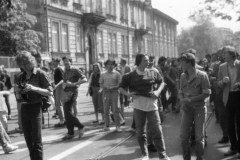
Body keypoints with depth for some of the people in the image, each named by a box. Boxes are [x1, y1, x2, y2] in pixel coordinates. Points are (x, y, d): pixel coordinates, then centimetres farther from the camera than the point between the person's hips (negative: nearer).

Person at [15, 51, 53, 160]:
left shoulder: (40, 74, -5)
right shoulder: (21, 77, 11)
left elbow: (50, 93, -9)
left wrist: (34, 88, -20)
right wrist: (18, 93, -5)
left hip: (35, 108, -6)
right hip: (24, 109, 6)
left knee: (36, 141, -7)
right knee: (28, 140, 9)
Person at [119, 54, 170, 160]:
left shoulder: (153, 73, 3)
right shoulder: (131, 76, -1)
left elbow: (161, 82, 17)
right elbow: (121, 88, 6)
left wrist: (158, 91, -1)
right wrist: (128, 94, -12)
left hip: (152, 105, 0)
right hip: (138, 106, 0)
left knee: (157, 130, 0)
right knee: (140, 132, 9)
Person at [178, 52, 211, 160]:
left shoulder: (202, 75, -10)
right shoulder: (183, 76, 5)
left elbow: (206, 93, -11)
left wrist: (191, 99, -18)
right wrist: (182, 100, -11)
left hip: (199, 108, -4)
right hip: (187, 109, 4)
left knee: (199, 137, 4)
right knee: (184, 136, 2)